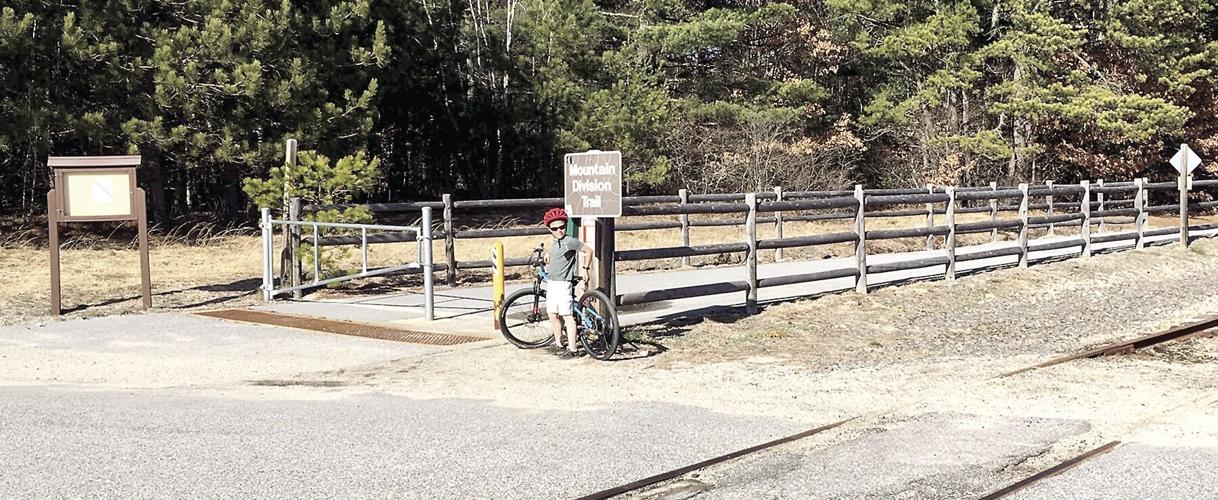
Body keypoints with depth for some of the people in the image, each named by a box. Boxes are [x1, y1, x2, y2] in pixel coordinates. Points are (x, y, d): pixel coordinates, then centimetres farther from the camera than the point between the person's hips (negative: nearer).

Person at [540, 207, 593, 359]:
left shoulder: (570, 241, -12)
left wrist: (585, 269, 1)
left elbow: (588, 250, -6)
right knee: (552, 314, 16)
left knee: (567, 316, -8)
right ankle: (558, 343, 31)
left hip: (563, 283, -9)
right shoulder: (555, 243, 14)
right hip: (552, 283, 9)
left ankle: (572, 350, -7)